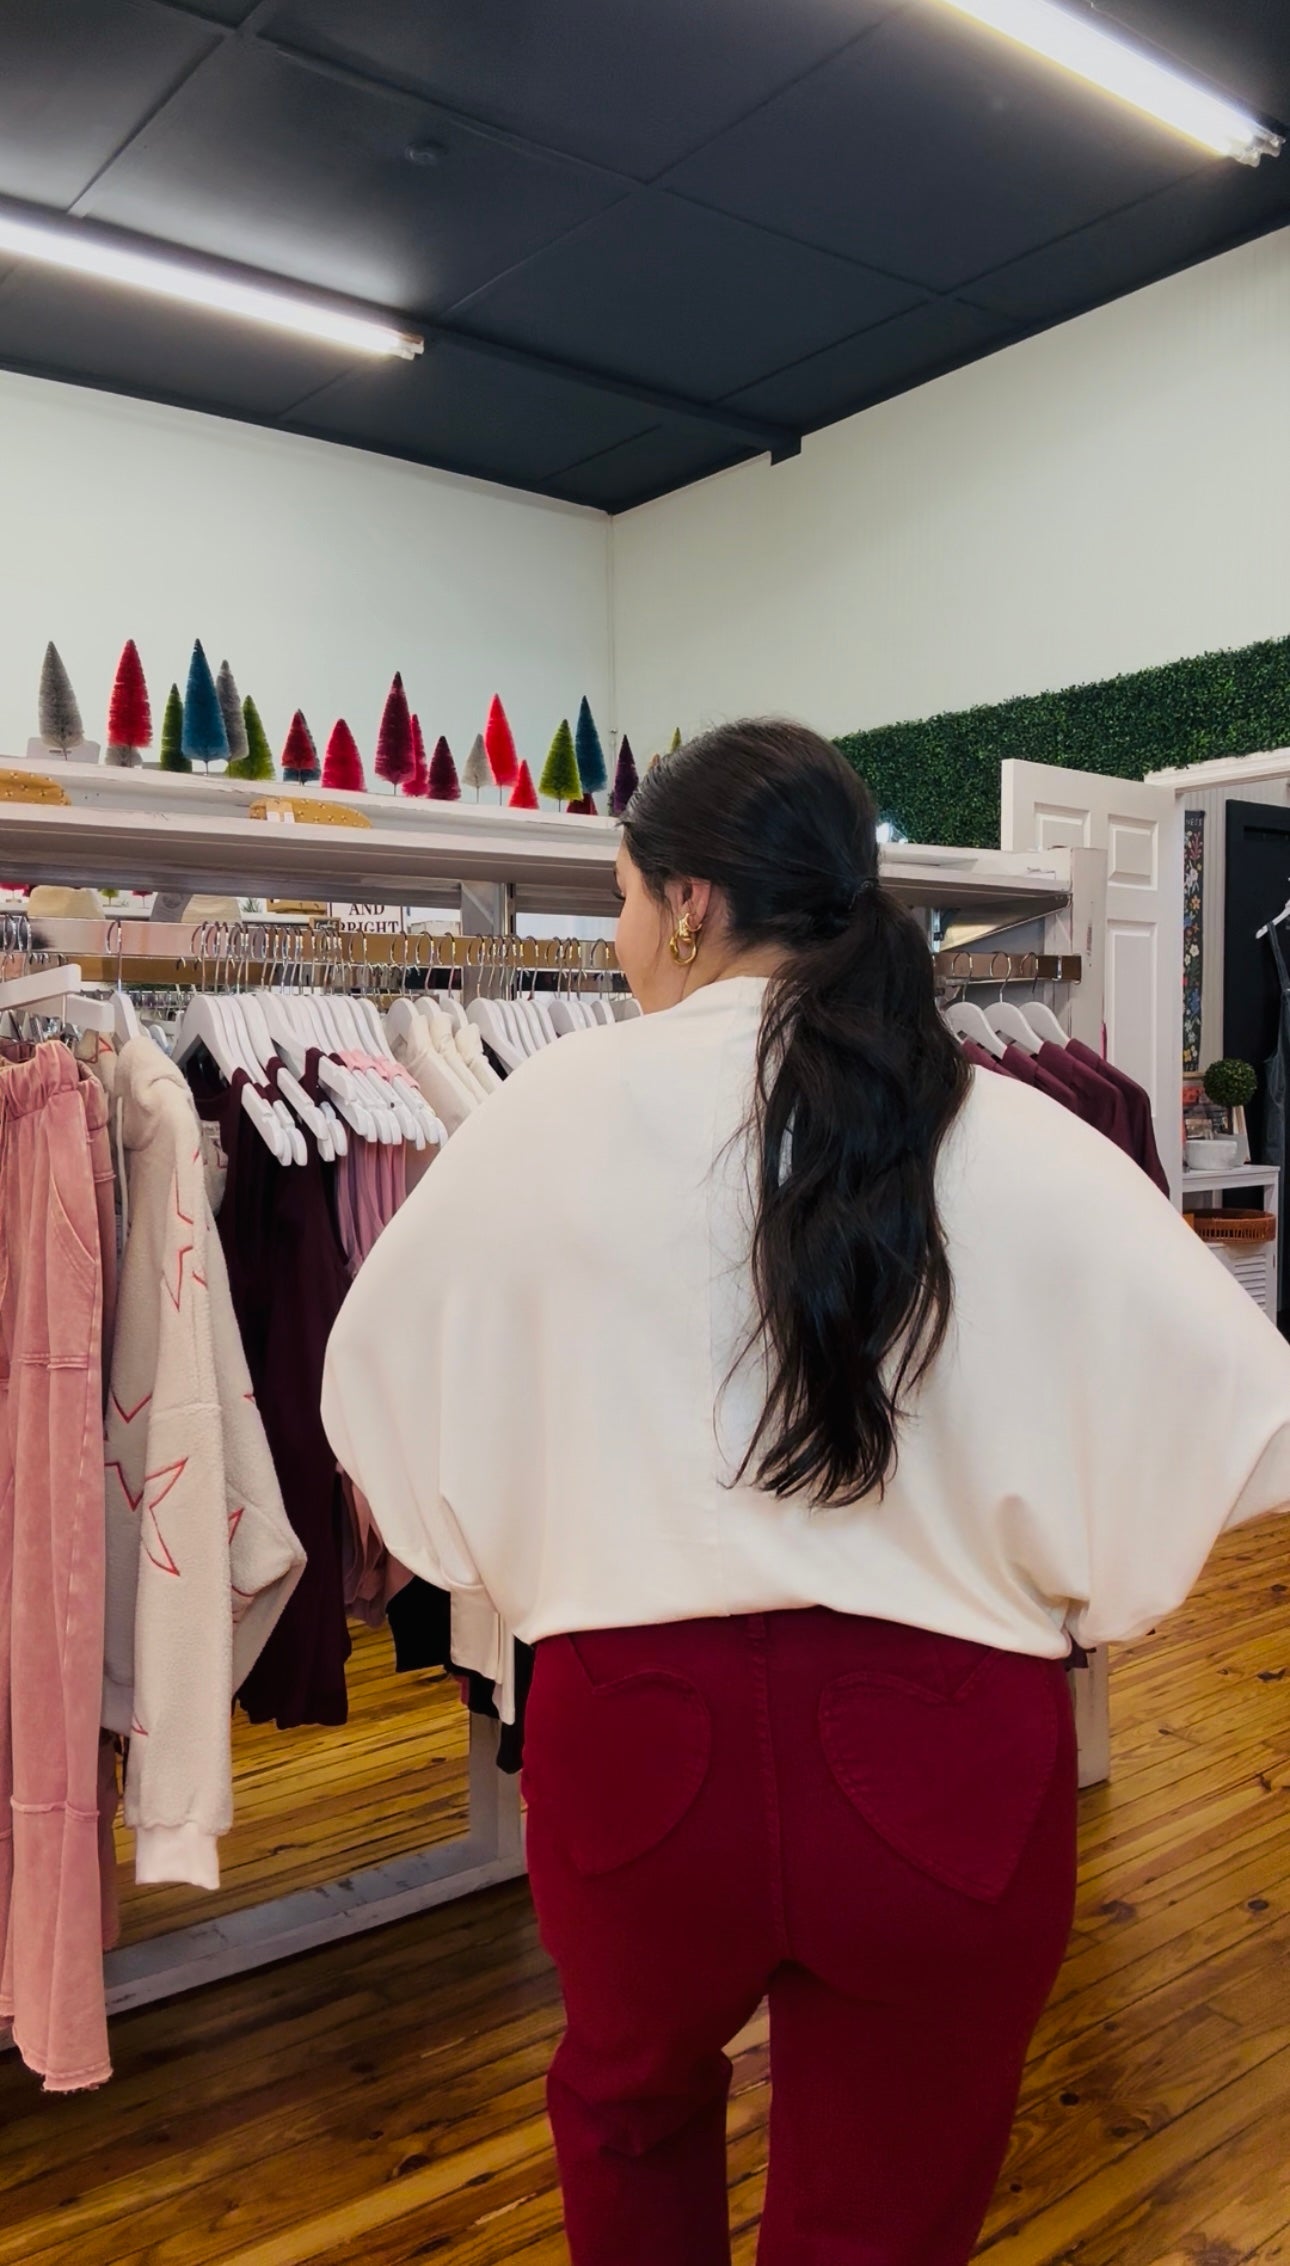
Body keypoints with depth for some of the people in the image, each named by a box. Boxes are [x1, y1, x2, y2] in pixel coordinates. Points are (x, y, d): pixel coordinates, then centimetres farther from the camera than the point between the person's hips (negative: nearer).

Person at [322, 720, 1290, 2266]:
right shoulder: (1013, 1142, -7)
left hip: (641, 1742, 0)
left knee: (630, 2105, 33)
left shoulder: (555, 1110, -5)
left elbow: (379, 1384, 7)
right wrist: (1047, 1565, 10)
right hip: (943, 1768, 1)